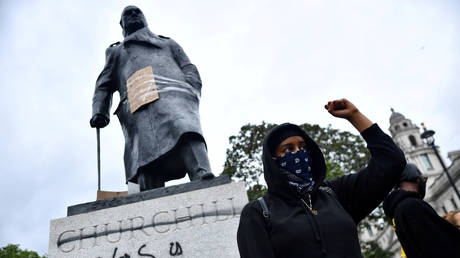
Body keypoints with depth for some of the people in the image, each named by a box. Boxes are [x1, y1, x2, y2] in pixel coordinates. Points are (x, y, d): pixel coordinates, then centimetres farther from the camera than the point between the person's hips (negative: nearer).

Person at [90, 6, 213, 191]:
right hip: (138, 108, 1)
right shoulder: (116, 52, 40)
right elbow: (103, 86, 28)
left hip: (173, 93, -1)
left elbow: (191, 71, 25)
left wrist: (191, 92, 1)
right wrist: (100, 112, 7)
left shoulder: (168, 44, 39)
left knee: (187, 134, -34)